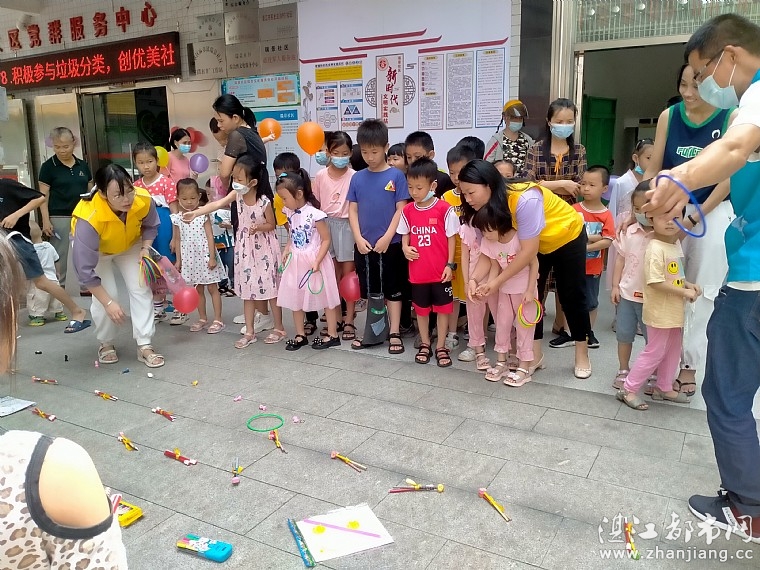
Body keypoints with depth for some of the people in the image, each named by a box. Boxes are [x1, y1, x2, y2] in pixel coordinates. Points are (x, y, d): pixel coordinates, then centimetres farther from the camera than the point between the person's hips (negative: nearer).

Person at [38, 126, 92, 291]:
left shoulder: (83, 165, 7)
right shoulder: (48, 166, -3)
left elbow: (90, 191, 14)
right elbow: (43, 196, -4)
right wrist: (46, 220, -11)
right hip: (59, 218, -3)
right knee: (60, 255, 4)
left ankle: (86, 285, 20)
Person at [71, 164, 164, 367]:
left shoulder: (144, 200, -33)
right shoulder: (89, 218, -43)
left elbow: (151, 226, -5)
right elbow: (85, 269, -36)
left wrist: (145, 248, -22)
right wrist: (108, 302, -32)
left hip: (129, 245, 3)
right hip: (95, 249, -3)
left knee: (141, 289, -8)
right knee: (105, 296, -13)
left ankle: (144, 346, 0)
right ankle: (106, 344, 13)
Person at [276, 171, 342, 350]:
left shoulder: (314, 214, -20)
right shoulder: (289, 213, 0)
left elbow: (326, 240, -15)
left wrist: (317, 261, -21)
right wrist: (287, 250, 1)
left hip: (314, 260, -7)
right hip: (296, 261, 7)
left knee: (325, 296, 6)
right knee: (295, 298, 12)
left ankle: (332, 334, 18)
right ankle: (300, 335, 26)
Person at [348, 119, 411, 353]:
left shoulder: (396, 176, -5)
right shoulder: (358, 178, 4)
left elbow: (401, 209, -7)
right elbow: (352, 210, 5)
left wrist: (387, 238, -13)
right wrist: (358, 238, -6)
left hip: (390, 245, -3)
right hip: (363, 246, 3)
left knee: (392, 290, 7)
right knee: (368, 290, 13)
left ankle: (394, 334, 15)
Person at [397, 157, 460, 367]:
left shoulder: (444, 209, -11)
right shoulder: (408, 210, 0)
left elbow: (451, 238, -6)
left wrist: (450, 264, -8)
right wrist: (405, 248, -10)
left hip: (440, 271, -3)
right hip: (417, 271, 3)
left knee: (443, 308, 9)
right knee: (421, 309, 15)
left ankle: (441, 347, 24)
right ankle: (425, 345, 32)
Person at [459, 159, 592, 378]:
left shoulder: (525, 200, -41)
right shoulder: (491, 203, -20)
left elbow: (529, 250, -38)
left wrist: (497, 282, -35)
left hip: (568, 237, -6)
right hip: (535, 243, 6)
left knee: (571, 296, 5)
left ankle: (582, 353, 24)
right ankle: (535, 354, 16)